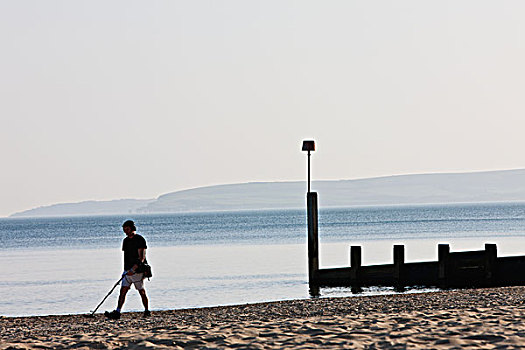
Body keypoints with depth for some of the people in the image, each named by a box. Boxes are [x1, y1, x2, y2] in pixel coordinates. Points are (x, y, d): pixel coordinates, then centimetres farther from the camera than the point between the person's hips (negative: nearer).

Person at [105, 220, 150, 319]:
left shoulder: (140, 240, -10)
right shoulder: (126, 241, 14)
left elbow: (141, 258, -17)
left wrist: (133, 269, -25)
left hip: (138, 271, -7)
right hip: (128, 271, 7)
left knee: (141, 292, 1)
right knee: (123, 291, -3)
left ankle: (147, 311, 15)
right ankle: (117, 312, -9)